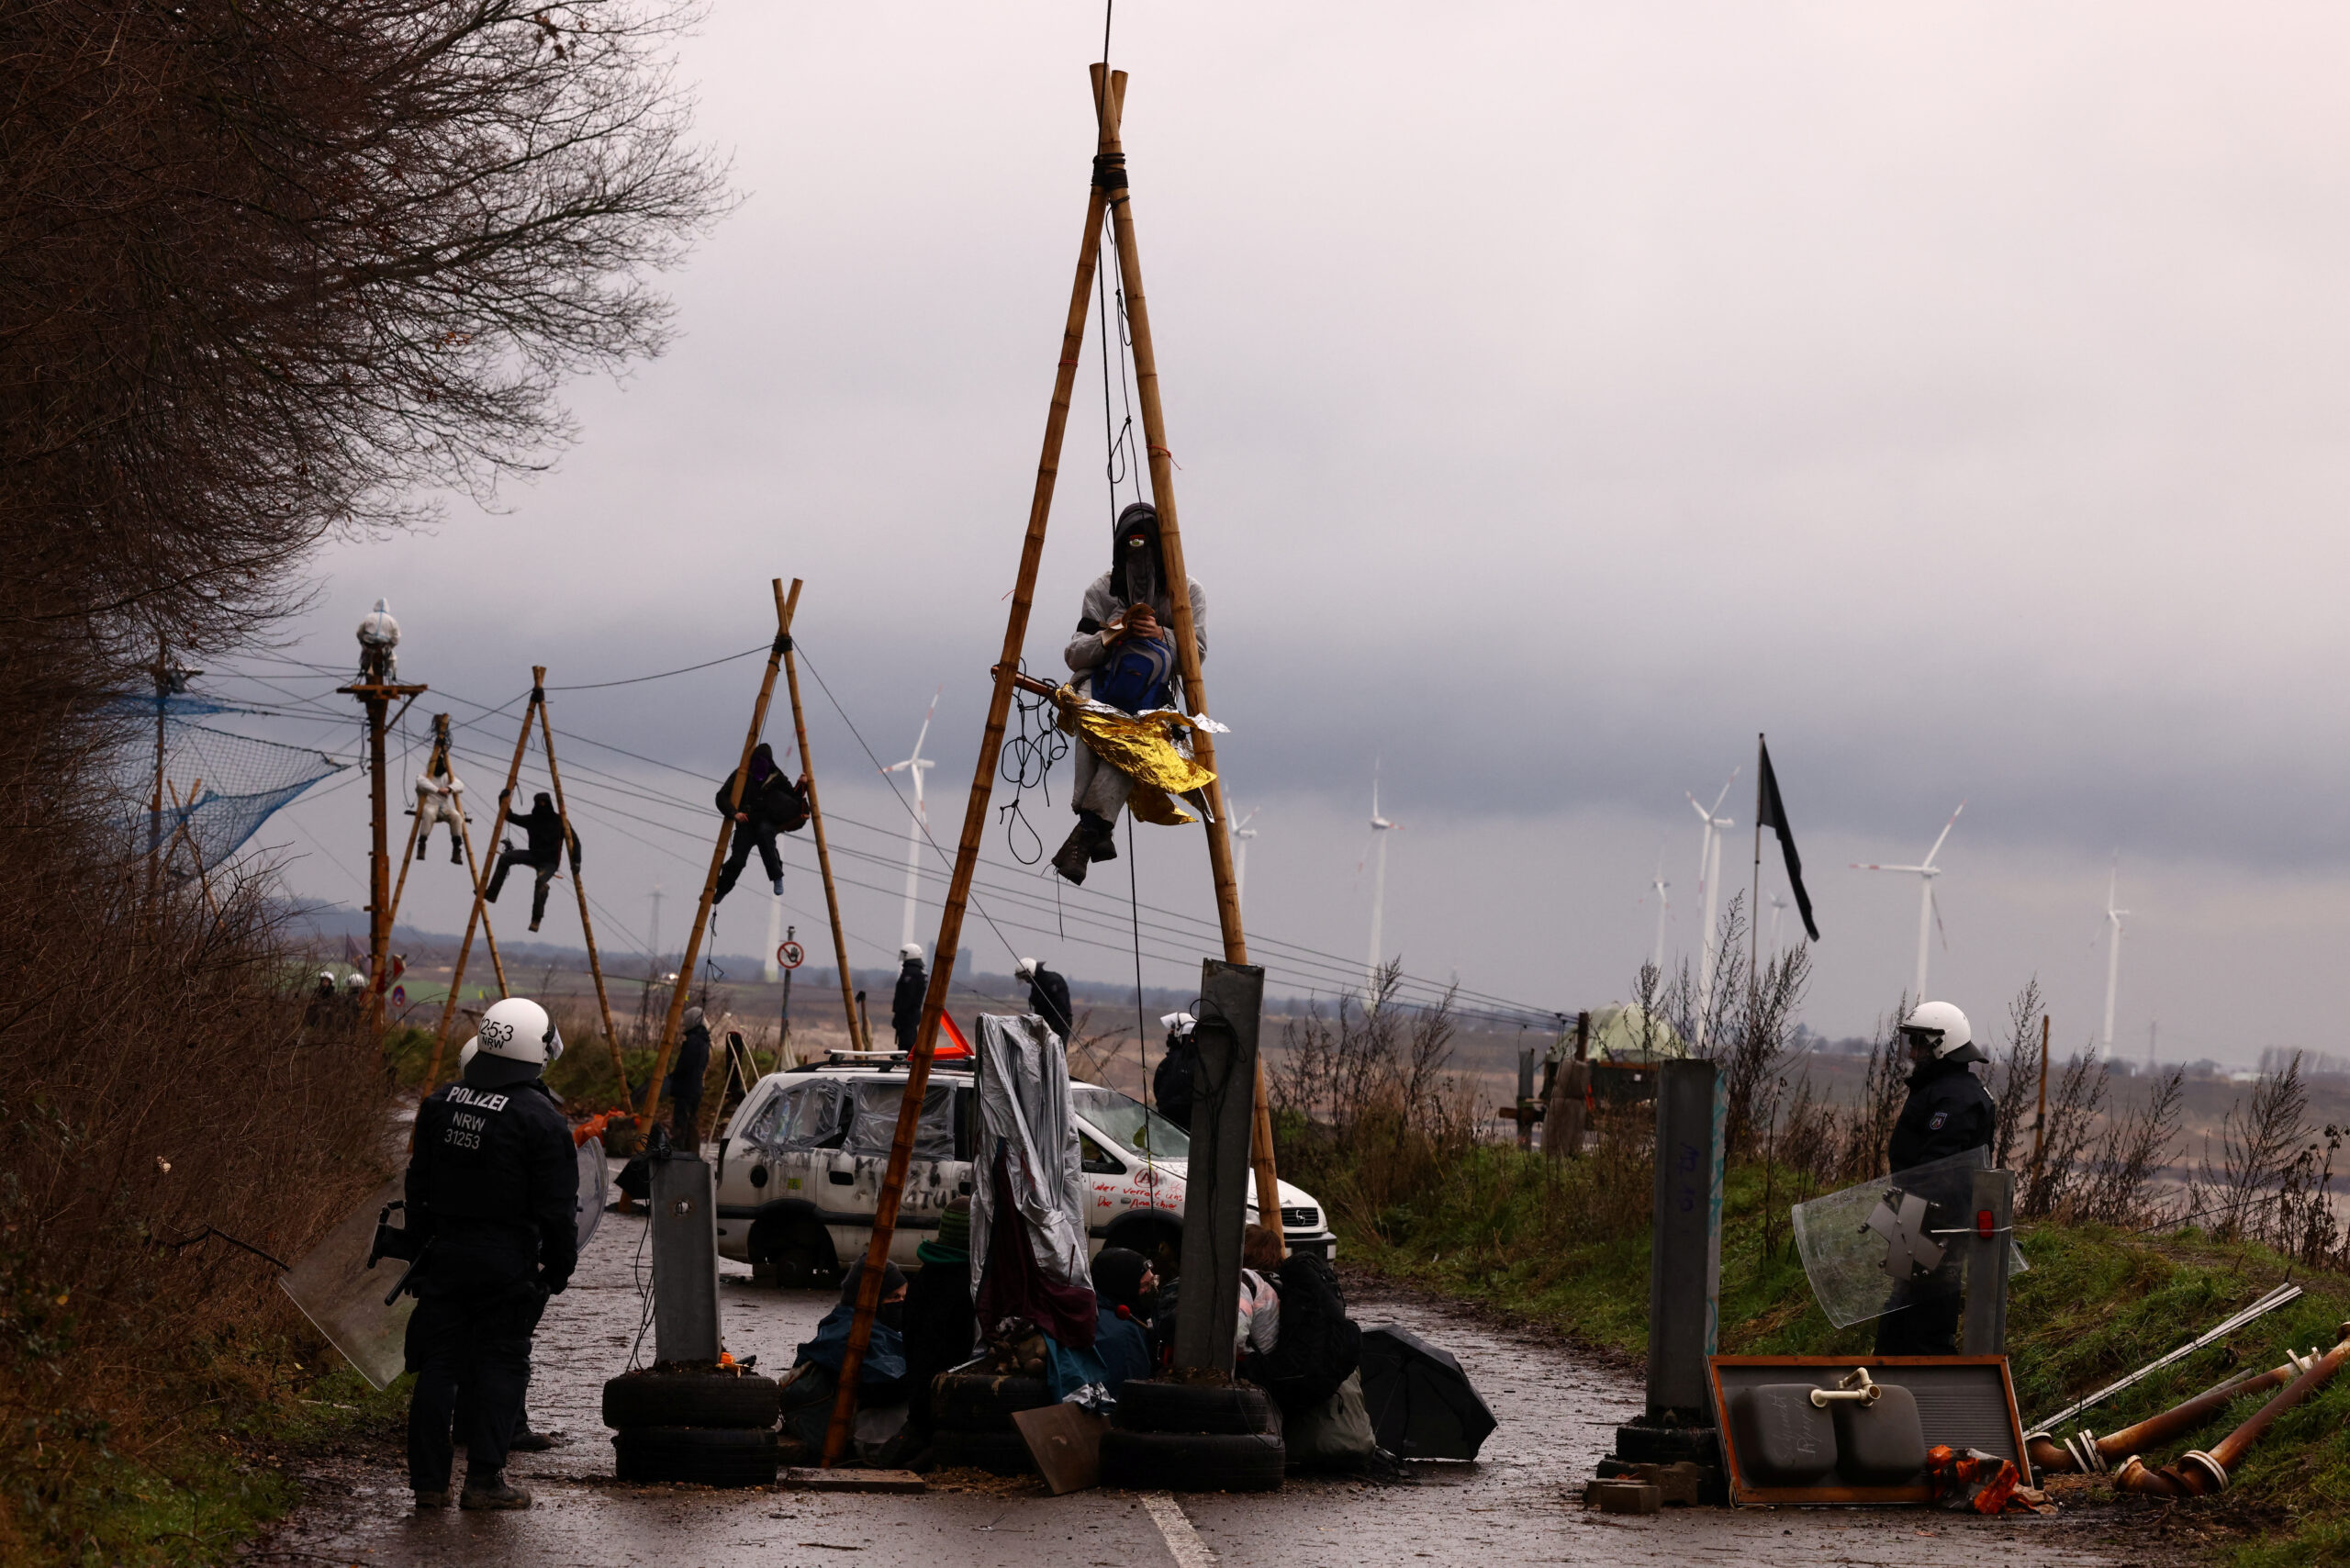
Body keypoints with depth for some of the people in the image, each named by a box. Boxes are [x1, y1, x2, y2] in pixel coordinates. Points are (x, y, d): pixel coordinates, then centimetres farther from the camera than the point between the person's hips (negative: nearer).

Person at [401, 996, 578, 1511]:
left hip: (444, 1252, 5)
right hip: (506, 1262, -4)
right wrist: (559, 1269, 2)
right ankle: (484, 1480, 2)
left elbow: (418, 1184, 12)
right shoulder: (540, 1119, -12)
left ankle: (429, 1481, 7)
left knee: (438, 1365, 8)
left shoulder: (440, 1102, 5)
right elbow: (556, 1209, -10)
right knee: (500, 1364, 4)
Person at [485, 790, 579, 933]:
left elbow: (573, 840, -9)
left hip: (550, 861, -5)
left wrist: (575, 861, -20)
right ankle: (492, 893, -13)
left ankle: (536, 919, -31)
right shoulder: (531, 819, 3)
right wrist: (503, 801, -11)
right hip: (533, 855, 5)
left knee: (541, 881, -35)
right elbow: (509, 817, 6)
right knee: (505, 857, -16)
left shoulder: (560, 820, -8)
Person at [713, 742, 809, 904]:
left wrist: (801, 786, -8)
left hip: (767, 822, 0)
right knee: (737, 859, -16)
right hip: (746, 823, 0)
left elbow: (792, 799, 9)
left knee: (764, 832, -37)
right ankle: (719, 890, 9)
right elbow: (722, 797, -1)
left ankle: (777, 877, -32)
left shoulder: (776, 777, 5)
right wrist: (733, 813, -17)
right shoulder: (741, 774, 2)